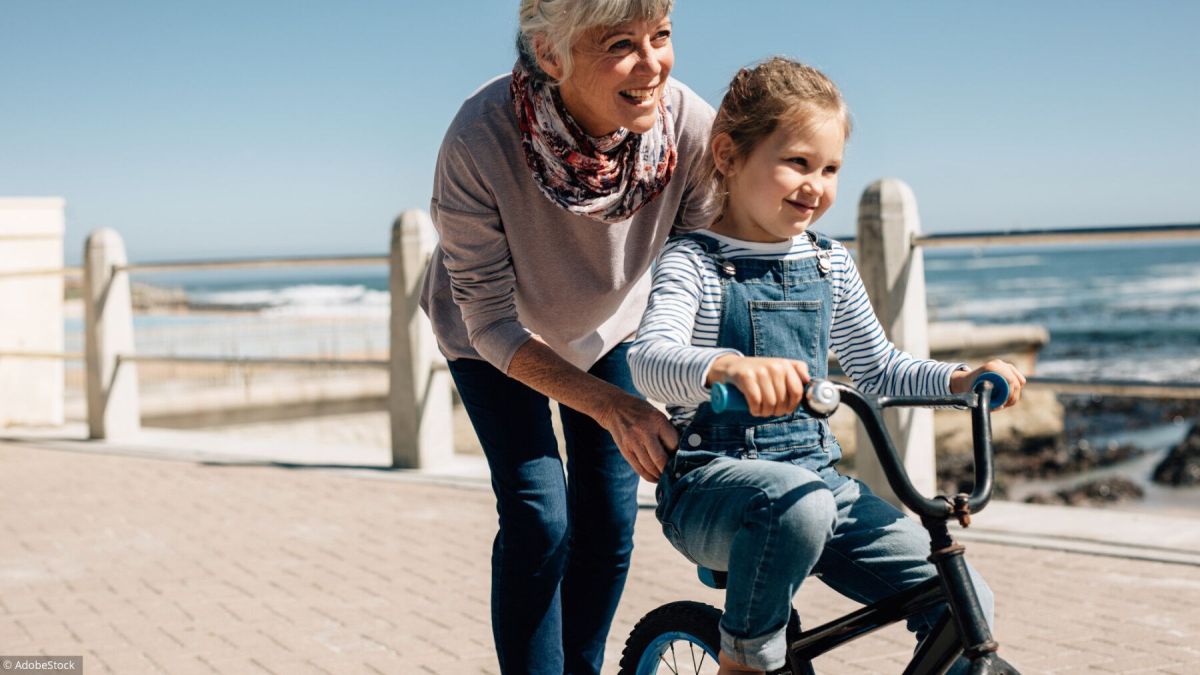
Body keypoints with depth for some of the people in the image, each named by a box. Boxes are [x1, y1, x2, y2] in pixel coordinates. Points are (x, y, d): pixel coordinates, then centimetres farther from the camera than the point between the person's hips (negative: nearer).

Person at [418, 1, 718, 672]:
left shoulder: (692, 128, -33)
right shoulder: (480, 141, -39)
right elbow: (493, 324, -31)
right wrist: (613, 407, -42)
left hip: (608, 325, 3)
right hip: (494, 338, -3)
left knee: (610, 523, 4)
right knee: (538, 521, -12)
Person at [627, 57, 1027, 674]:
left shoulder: (829, 264, 10)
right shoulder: (693, 261, -7)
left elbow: (877, 367, 21)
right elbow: (650, 359, -26)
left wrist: (959, 379, 2)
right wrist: (728, 367, -48)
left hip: (817, 475, 5)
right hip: (713, 481, -5)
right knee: (798, 503, -40)